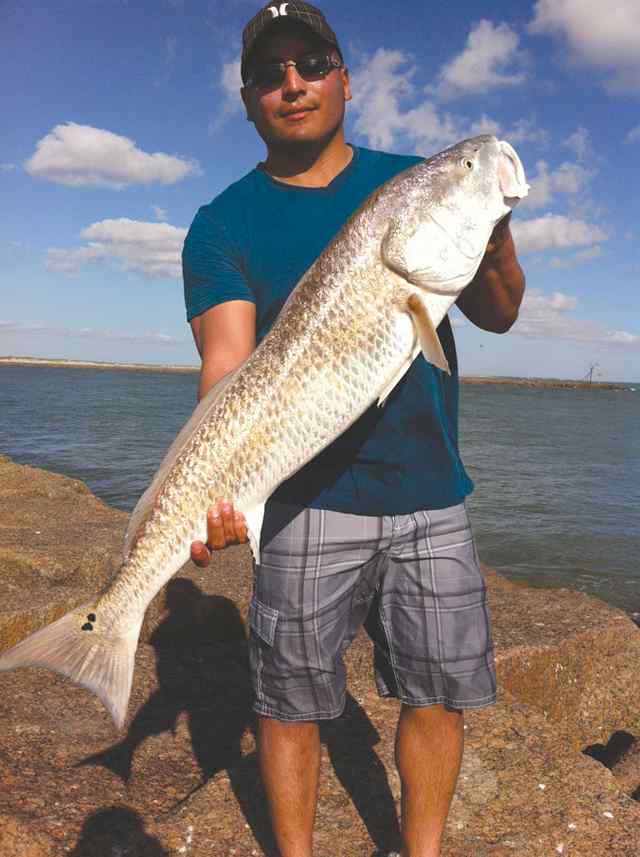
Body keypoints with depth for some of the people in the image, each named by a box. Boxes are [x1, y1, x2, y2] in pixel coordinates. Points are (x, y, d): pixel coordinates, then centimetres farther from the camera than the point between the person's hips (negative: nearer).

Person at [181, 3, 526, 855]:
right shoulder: (223, 225, 0)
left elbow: (498, 316, 8)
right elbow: (228, 366, -14)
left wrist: (495, 243, -14)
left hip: (429, 490, 3)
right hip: (306, 498, -2)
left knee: (439, 689, 11)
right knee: (291, 700, 7)